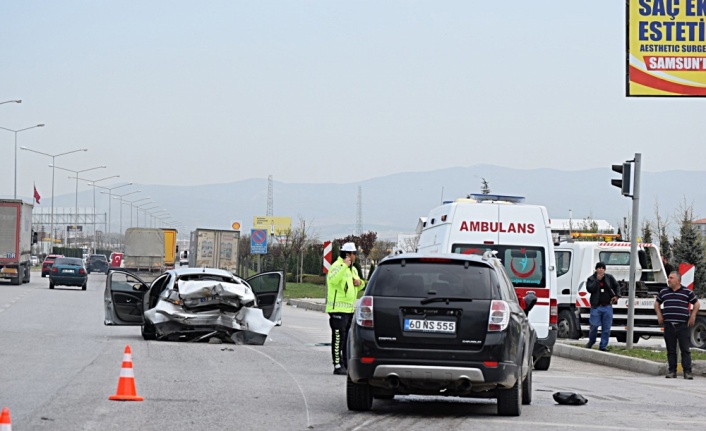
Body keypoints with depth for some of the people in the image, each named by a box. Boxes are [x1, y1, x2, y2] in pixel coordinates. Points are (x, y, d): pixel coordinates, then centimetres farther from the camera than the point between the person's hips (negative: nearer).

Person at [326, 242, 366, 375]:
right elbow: (333, 279, -31)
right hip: (338, 308, -9)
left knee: (346, 338, 13)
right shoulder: (337, 266, -10)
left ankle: (345, 365, 18)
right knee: (338, 338, -10)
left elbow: (359, 287, 29)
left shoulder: (352, 269, 19)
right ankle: (338, 366, -10)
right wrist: (344, 266, -30)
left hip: (350, 309, 9)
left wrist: (359, 282, 6)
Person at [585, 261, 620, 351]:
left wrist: (617, 296, 5)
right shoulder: (591, 279, 2)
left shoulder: (609, 278, 9)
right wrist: (597, 280, -16)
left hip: (607, 307, 2)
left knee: (606, 328, 1)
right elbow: (590, 289, -14)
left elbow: (616, 286, 20)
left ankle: (603, 346, 9)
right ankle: (591, 342, 20)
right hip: (596, 307, -2)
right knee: (594, 326, -4)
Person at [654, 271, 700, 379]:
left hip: (683, 325, -3)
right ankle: (672, 371, 10)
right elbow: (657, 303, 24)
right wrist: (659, 315, 11)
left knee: (685, 350, -4)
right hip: (669, 325, 3)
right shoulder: (664, 292, 11)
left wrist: (692, 316, 2)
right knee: (671, 350, 5)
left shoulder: (687, 292, 3)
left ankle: (687, 372, -3)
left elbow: (696, 303, 12)